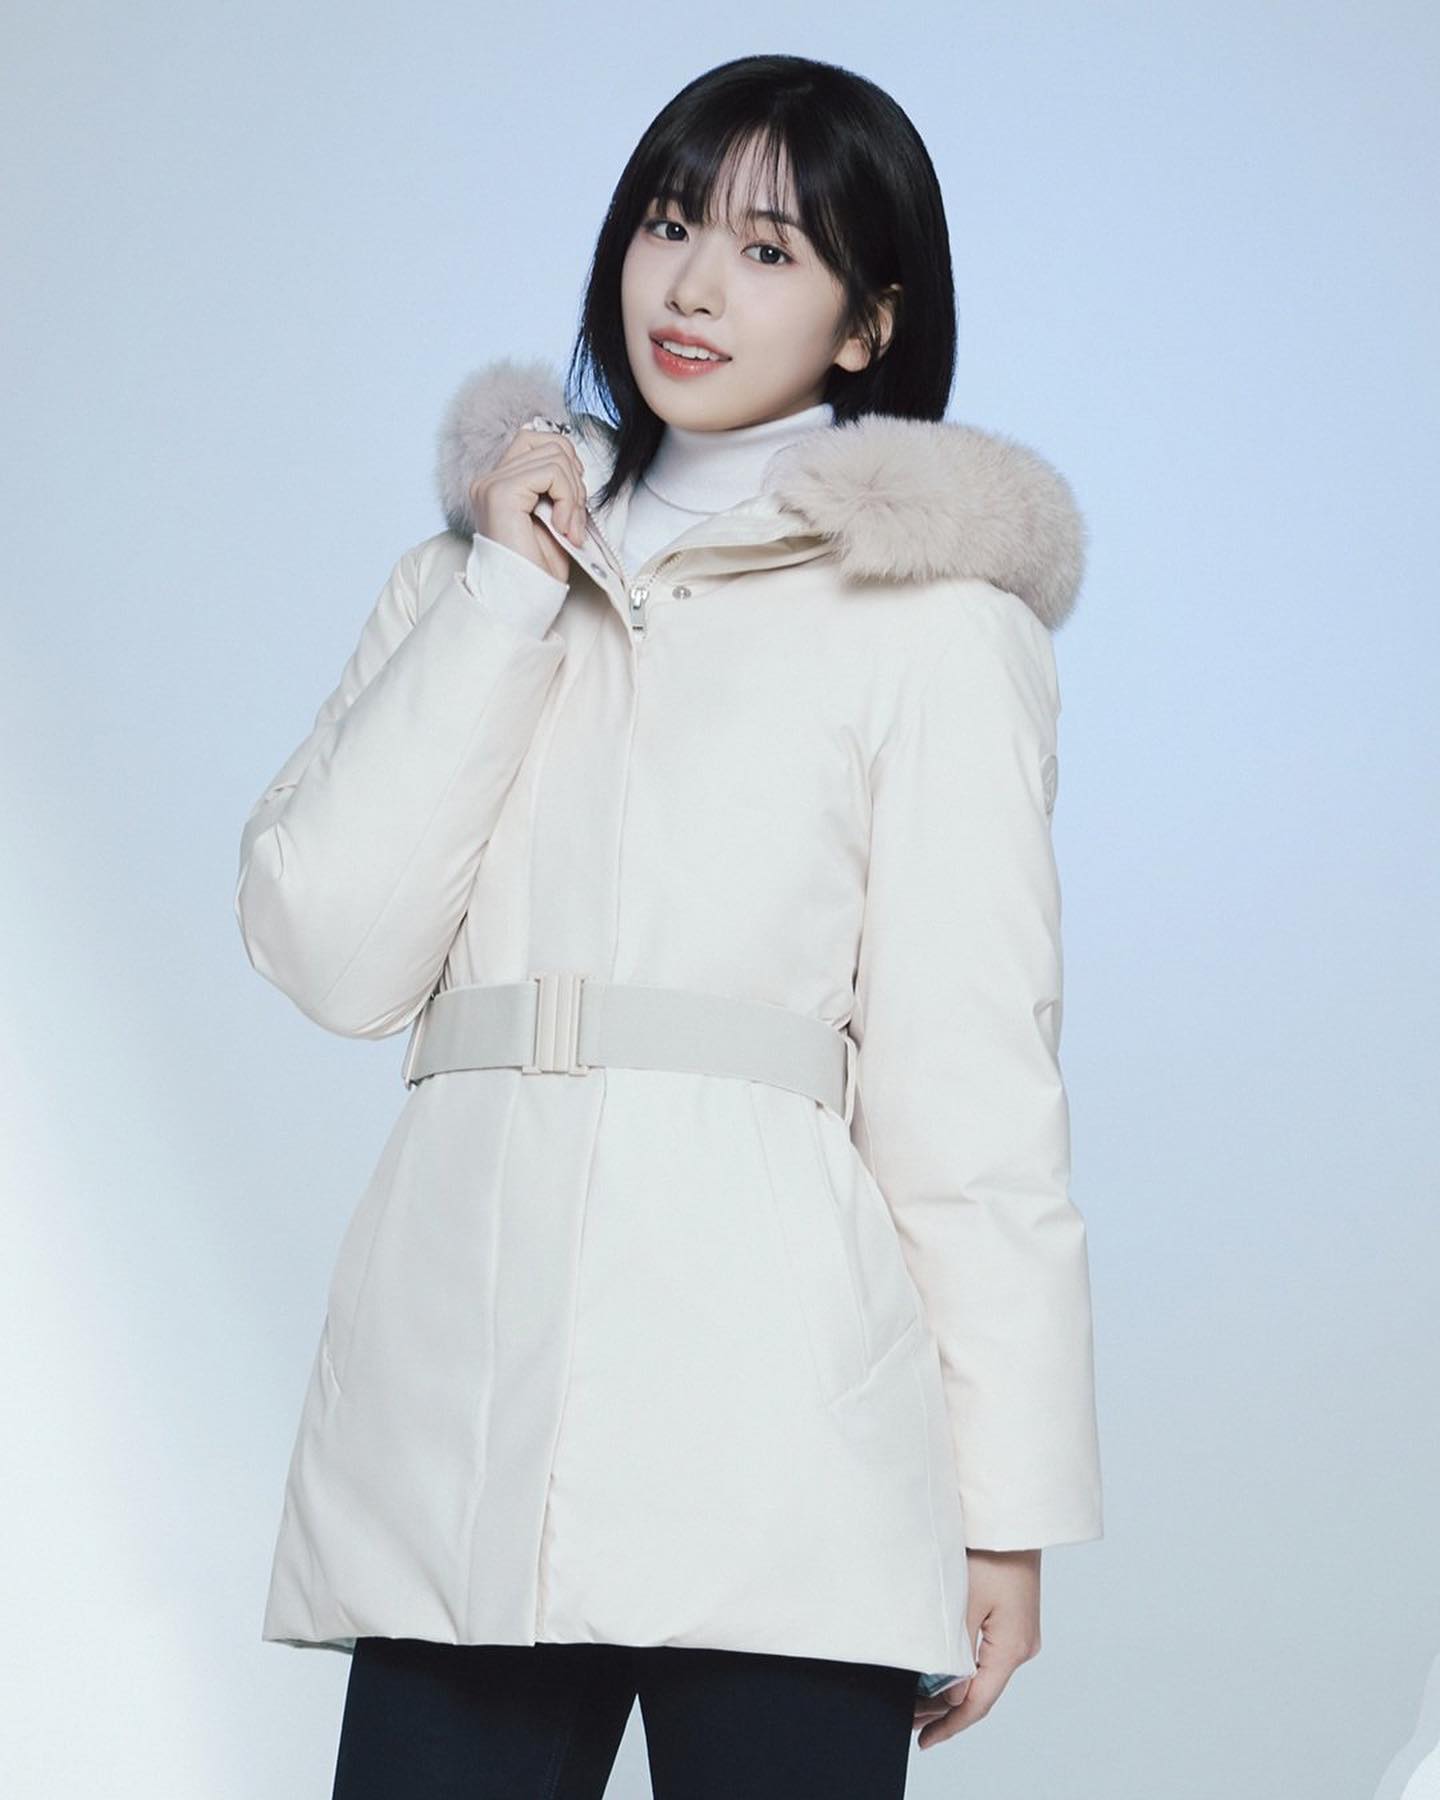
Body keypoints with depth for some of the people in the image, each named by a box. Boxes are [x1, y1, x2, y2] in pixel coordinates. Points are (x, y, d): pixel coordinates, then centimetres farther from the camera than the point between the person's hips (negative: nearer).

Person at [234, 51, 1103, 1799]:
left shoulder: (931, 618, 4)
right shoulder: (475, 568, 18)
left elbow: (971, 1071, 0)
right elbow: (328, 949, 6)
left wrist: (1011, 1503, -3)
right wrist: (501, 602, 1)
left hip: (777, 1436, -3)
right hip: (463, 1422, 4)